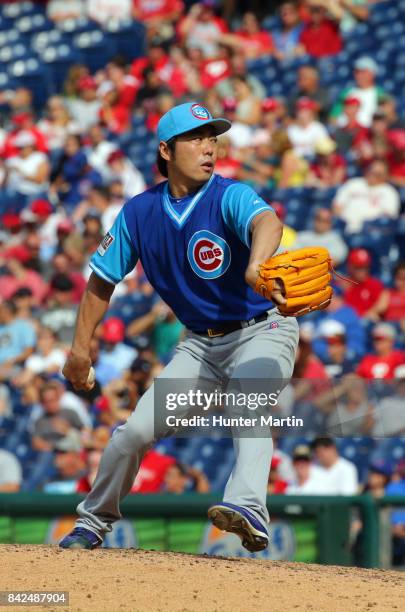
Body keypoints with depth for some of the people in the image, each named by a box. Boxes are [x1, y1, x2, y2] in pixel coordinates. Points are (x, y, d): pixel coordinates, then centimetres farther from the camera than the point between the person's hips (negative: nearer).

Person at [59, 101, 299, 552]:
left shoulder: (229, 196, -19)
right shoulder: (139, 212, -4)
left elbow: (266, 222, -43)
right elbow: (103, 280, 7)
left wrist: (256, 265, -65)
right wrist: (80, 348, 1)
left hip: (262, 332, -4)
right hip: (201, 342, 4)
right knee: (136, 430, -3)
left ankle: (249, 508, -52)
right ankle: (93, 522, 20)